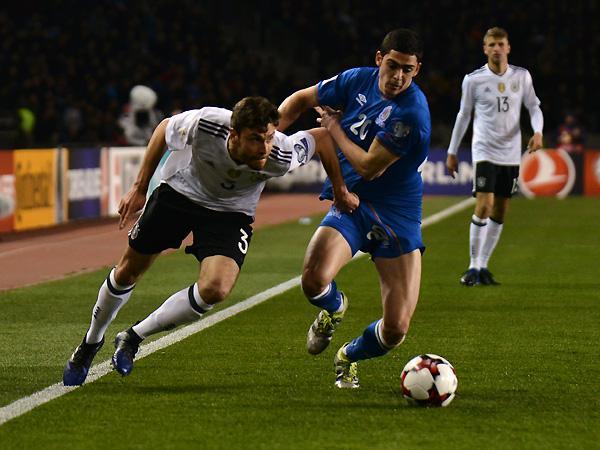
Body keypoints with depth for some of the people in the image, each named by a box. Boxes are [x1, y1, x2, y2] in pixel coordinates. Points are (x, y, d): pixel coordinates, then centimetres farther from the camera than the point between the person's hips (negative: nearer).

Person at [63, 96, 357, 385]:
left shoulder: (282, 156, -35)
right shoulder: (205, 125, -36)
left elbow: (322, 137, -13)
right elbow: (165, 129, -13)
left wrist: (340, 190, -1)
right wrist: (140, 188, -7)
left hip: (231, 214, 0)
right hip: (178, 193, 0)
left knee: (215, 290, -24)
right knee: (128, 272, 10)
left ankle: (134, 337, -1)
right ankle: (92, 341, 40)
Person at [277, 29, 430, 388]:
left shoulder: (412, 113, -21)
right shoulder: (358, 81, -2)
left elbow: (369, 167, -20)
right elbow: (301, 100, 15)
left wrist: (334, 128, -8)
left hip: (396, 214, -3)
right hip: (349, 205, 3)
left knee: (395, 330, -8)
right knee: (314, 280, -29)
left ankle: (349, 356, 30)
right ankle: (334, 308, 11)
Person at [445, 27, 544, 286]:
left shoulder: (521, 77, 2)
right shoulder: (473, 80, -3)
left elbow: (534, 107, 9)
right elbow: (463, 115, 6)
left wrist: (537, 132, -11)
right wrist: (452, 152, 8)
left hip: (511, 153, 3)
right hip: (485, 151, -3)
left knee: (499, 213, 6)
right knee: (484, 206, -16)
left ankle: (483, 266, 15)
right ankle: (473, 266, -9)